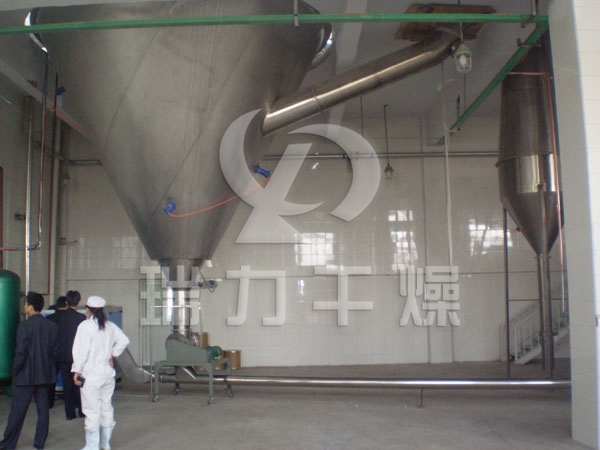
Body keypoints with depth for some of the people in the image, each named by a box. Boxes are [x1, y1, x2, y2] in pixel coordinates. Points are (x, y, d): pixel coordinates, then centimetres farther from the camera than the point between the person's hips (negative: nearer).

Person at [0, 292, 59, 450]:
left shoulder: (24, 326, -15)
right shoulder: (52, 327, 0)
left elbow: (21, 353, -16)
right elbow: (55, 351, 3)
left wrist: (15, 370, -3)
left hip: (25, 376, -4)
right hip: (46, 375, 5)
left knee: (17, 410, 5)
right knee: (43, 409, 10)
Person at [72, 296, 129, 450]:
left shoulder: (85, 326, -11)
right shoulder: (110, 326, 6)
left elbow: (81, 350, -14)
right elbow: (124, 340, 12)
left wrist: (77, 371, -8)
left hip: (91, 374, -6)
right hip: (108, 373, 6)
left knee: (92, 410, -1)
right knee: (106, 407, 13)